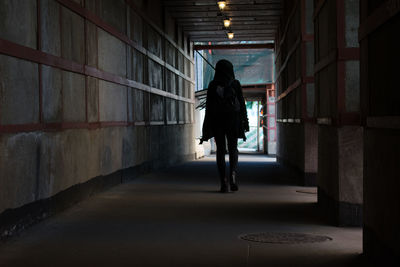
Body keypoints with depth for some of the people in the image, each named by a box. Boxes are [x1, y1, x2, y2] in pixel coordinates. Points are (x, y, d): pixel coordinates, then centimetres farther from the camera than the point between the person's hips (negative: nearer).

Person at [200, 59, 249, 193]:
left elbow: (208, 106, -1)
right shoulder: (235, 84, 0)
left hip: (216, 119, 0)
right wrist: (244, 123, 4)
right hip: (233, 118, 0)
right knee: (233, 148, 12)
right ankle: (232, 174, -13)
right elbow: (242, 104, -1)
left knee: (220, 150, 6)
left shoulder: (212, 85, 1)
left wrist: (207, 128, 2)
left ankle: (223, 181, -4)